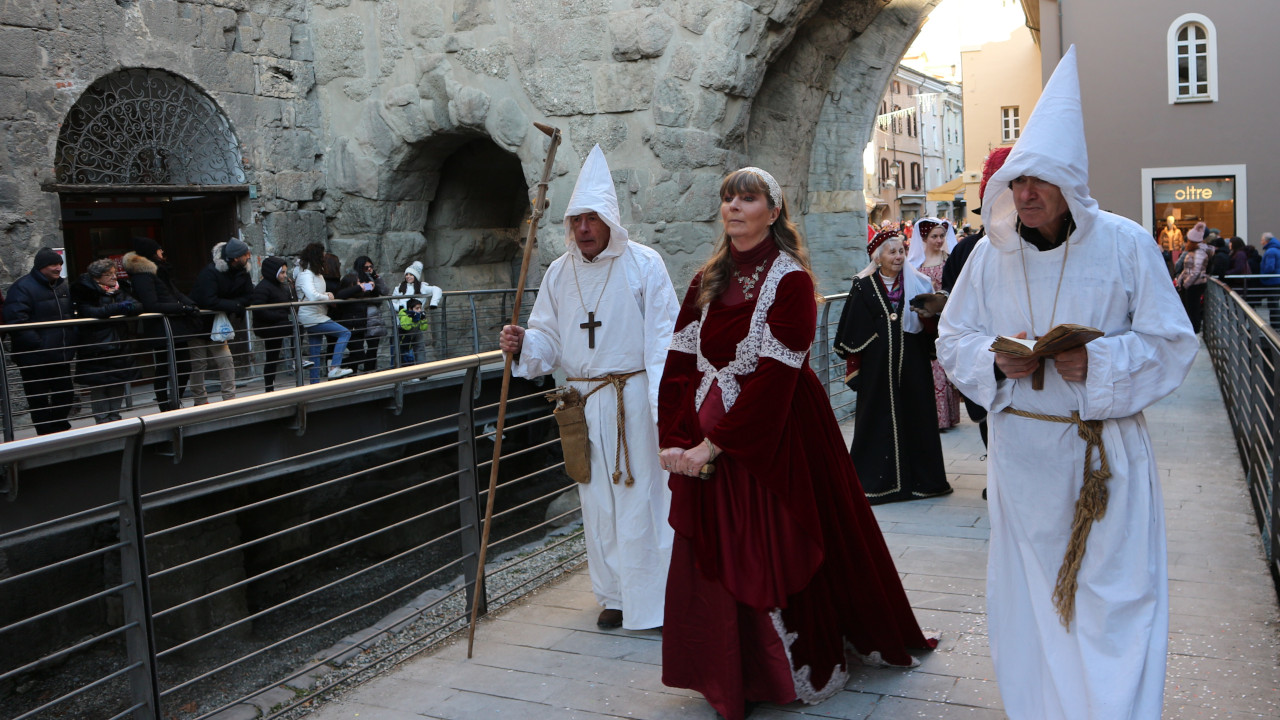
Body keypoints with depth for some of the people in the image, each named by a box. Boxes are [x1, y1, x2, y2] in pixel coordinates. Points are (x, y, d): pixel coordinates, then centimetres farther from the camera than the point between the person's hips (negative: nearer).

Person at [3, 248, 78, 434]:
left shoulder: (62, 286, 12)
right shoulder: (23, 288, -14)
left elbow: (70, 316, 25)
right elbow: (16, 322, -22)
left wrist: (73, 339, 10)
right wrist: (38, 344, -25)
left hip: (61, 356, 7)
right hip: (35, 360, -7)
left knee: (66, 395, 14)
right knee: (39, 402, 4)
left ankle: (59, 430, 32)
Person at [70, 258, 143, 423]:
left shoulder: (119, 289, 11)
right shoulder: (85, 291, -6)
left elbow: (138, 306, 1)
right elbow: (90, 312, -23)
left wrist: (130, 307, -22)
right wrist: (118, 307, -30)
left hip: (118, 346, 6)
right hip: (95, 351, -5)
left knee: (118, 386, 11)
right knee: (98, 389, 0)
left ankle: (114, 419, 23)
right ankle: (103, 422, 8)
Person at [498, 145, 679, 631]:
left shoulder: (643, 264, -5)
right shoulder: (560, 272, 9)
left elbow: (664, 337, -8)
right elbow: (549, 336, 12)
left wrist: (664, 403, -15)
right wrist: (522, 345, -11)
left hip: (633, 398, -4)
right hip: (583, 403, 5)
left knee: (642, 495, -2)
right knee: (598, 499, 10)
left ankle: (655, 600, 11)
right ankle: (615, 595, 24)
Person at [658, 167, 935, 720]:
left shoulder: (789, 280, -10)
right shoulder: (709, 280, 9)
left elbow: (773, 376, -18)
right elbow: (682, 362, 4)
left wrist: (714, 444, -20)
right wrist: (676, 441, -8)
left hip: (772, 439, -6)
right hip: (705, 442, 6)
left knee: (775, 557, 3)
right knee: (713, 561, 11)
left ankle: (798, 672, 24)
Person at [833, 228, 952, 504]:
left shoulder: (918, 283, 8)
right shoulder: (863, 286, 2)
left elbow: (931, 328, 9)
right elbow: (852, 331, 2)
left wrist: (927, 314, -13)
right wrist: (854, 368, -2)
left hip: (912, 365, 2)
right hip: (877, 365, -2)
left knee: (915, 417, 4)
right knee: (879, 422, 0)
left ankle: (920, 477, 15)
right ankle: (877, 479, 9)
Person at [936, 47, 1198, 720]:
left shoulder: (1126, 244, -6)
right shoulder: (991, 252, 2)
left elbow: (1171, 342, -3)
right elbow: (954, 337, 8)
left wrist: (1098, 364, -21)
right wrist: (996, 362, -13)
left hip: (1104, 452, -2)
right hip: (1020, 451, 3)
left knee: (1115, 599, 3)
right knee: (1028, 597, 12)